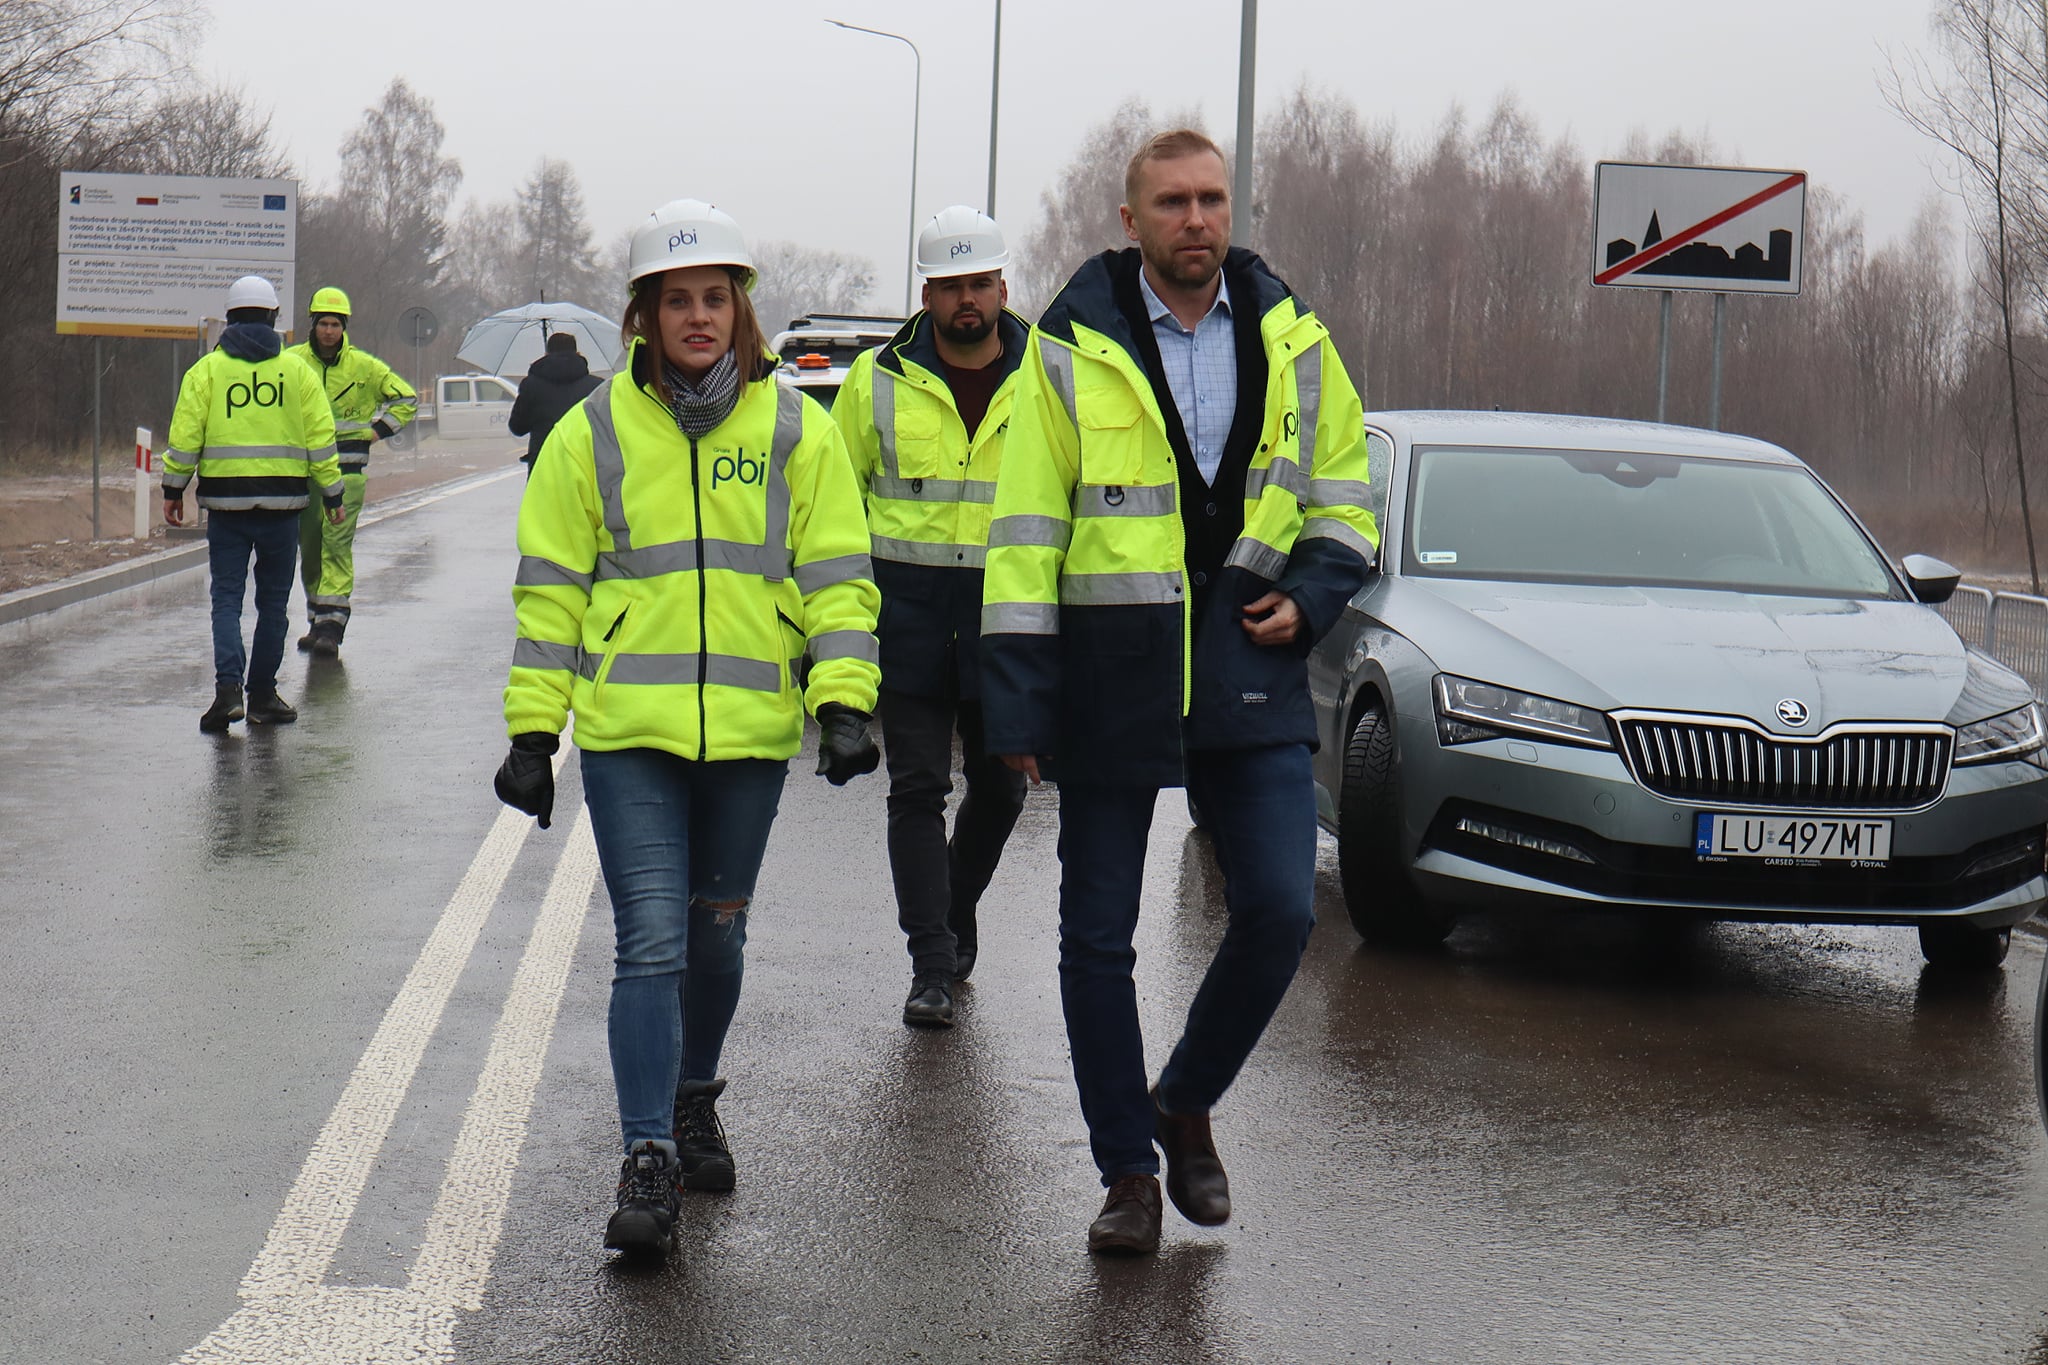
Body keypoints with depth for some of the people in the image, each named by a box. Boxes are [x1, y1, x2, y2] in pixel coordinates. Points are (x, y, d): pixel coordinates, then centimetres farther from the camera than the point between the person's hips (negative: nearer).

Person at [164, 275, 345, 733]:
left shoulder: (206, 370, 2)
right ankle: (263, 695, 12)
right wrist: (332, 494, 11)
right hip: (282, 501, 0)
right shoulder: (297, 370, 4)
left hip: (225, 500, 0)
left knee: (227, 599, 3)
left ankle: (228, 686, -15)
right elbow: (320, 438, 3)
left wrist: (173, 489, 9)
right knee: (274, 601, 9)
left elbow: (184, 436, 0)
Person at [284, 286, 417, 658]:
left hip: (347, 465, -3)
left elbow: (407, 398, 8)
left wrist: (377, 430, 1)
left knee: (337, 542, -11)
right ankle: (317, 620, 19)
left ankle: (332, 626, -13)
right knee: (308, 543, 8)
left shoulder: (363, 365, -1)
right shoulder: (292, 361, 2)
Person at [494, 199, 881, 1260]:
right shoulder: (594, 430, 3)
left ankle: (693, 1102, 38)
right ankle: (648, 1164, -7)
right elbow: (550, 589, 5)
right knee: (651, 940, -10)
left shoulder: (794, 427, 4)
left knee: (716, 933, 15)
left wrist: (845, 701, -9)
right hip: (628, 731, -1)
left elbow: (837, 574, 4)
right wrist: (531, 732, 1)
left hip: (751, 732, 2)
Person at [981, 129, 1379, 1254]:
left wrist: (1311, 595, -3)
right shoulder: (1071, 350, -2)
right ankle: (1128, 1171, 20)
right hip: (1110, 676, -1)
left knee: (1279, 911, -7)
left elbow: (1343, 495, 17)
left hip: (1249, 669, 2)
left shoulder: (1290, 341, 6)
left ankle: (1186, 1102, 20)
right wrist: (1017, 700, -7)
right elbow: (1026, 532, -2)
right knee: (1098, 935, 4)